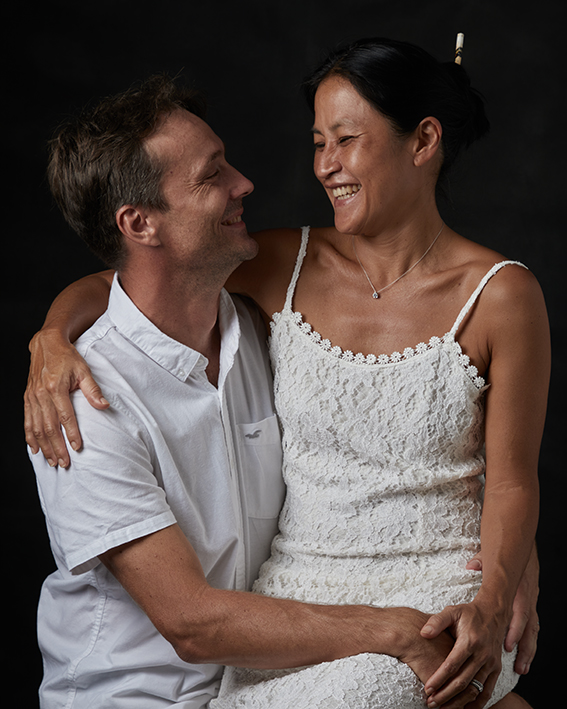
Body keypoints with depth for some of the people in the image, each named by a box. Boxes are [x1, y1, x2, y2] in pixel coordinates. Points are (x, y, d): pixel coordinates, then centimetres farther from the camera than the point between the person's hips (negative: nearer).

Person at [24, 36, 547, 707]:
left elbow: (511, 482, -3)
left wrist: (491, 608, -20)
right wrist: (54, 343, -12)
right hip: (296, 584, 3)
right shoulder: (287, 266, 3)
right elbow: (113, 282, 8)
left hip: (437, 590, -3)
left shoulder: (501, 294, -5)